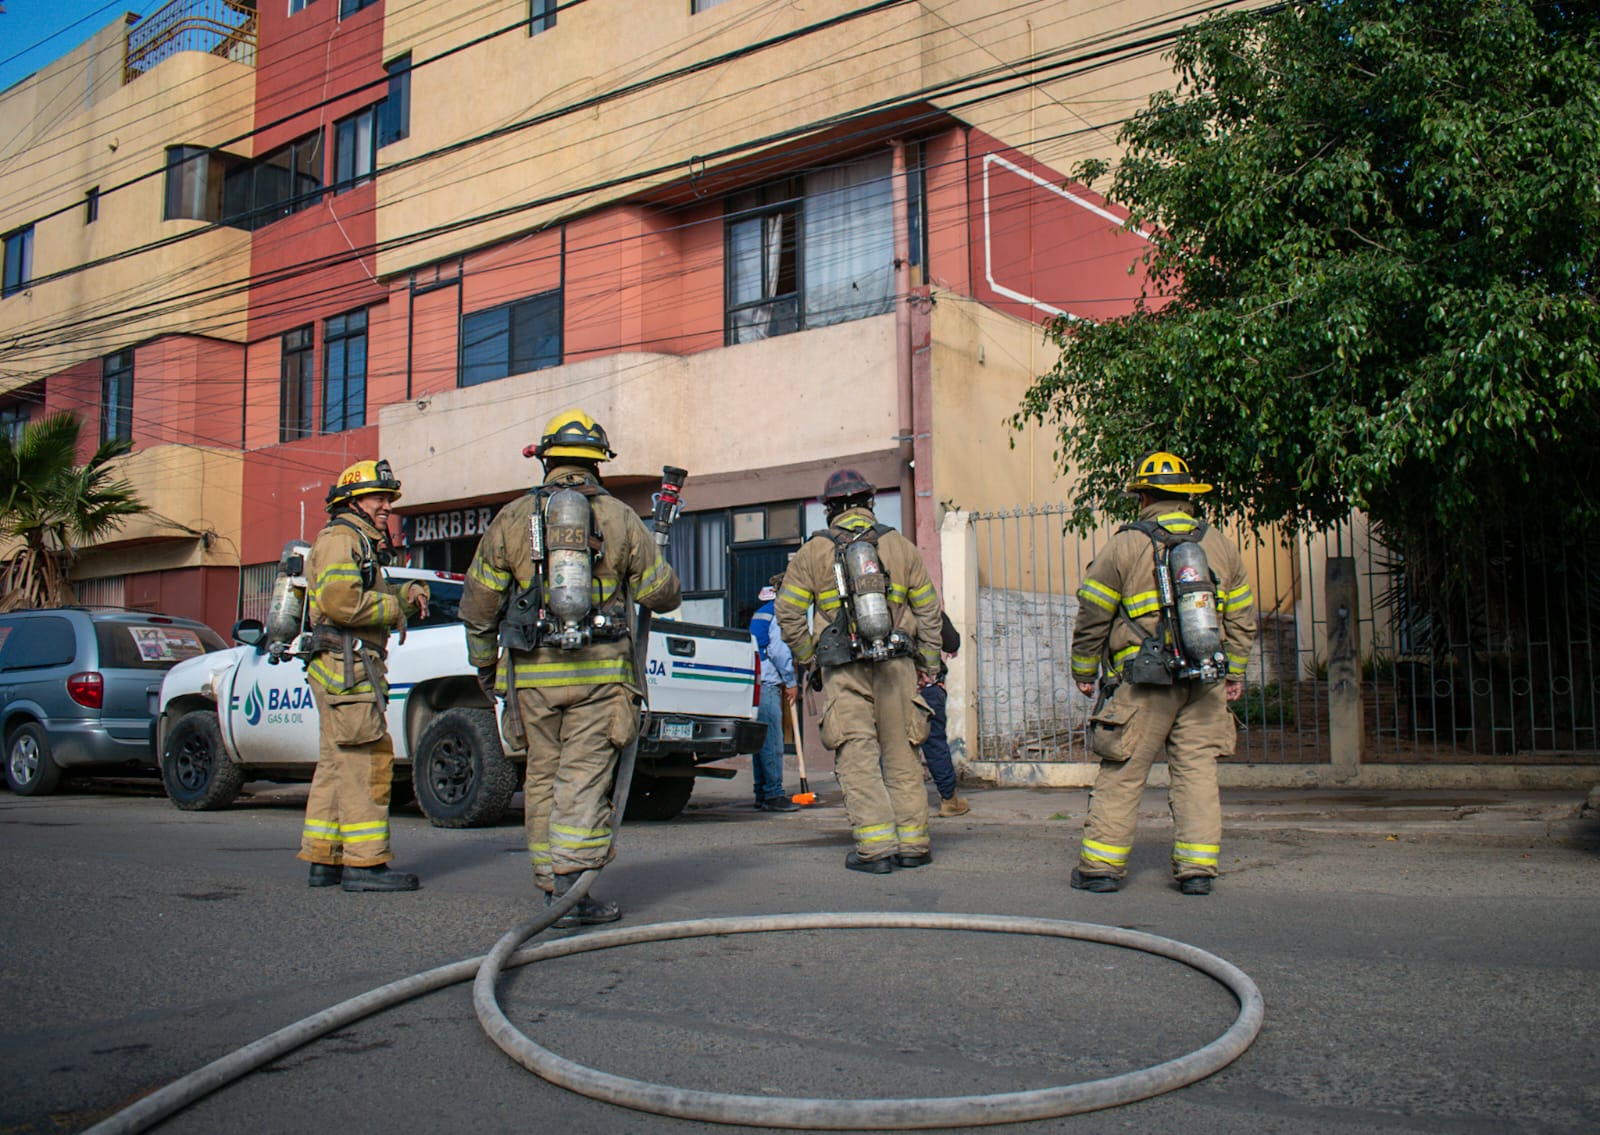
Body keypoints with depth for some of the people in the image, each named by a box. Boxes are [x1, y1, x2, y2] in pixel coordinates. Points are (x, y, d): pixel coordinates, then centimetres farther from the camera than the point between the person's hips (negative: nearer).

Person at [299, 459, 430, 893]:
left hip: (353, 670, 11)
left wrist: (407, 593, 5)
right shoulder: (340, 537, -8)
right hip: (347, 666, -11)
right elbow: (339, 600, -22)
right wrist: (394, 607, -11)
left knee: (336, 764, 12)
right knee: (365, 763, -11)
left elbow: (367, 599, 23)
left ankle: (324, 860, 16)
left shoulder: (362, 544, 25)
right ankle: (364, 864, -10)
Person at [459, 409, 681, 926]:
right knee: (583, 778, -2)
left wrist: (484, 665, 19)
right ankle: (570, 886, -9)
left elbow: (479, 604, 7)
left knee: (543, 777, 11)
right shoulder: (621, 519, 3)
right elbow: (661, 593, 7)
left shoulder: (512, 518, 5)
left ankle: (550, 884, 17)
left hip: (533, 674, 1)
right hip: (601, 671, -1)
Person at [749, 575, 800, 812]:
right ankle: (773, 794, -9)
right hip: (767, 685, -9)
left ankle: (762, 794, 14)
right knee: (772, 741, -9)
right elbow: (779, 650, -13)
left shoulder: (759, 614, 22)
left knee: (761, 740, 11)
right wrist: (791, 683, -5)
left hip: (756, 683, 9)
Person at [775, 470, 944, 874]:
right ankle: (913, 843, 10)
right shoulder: (901, 545, 9)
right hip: (896, 663, 2)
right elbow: (928, 610, 10)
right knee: (901, 754, 8)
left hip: (844, 672, -2)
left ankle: (875, 846, -5)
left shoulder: (813, 551, 4)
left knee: (857, 756, -1)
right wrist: (928, 664, 16)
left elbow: (789, 613, 1)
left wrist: (808, 657, 12)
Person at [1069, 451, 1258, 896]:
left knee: (1121, 775, 2)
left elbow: (1092, 617, 0)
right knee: (1198, 772, 7)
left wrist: (1084, 671, 12)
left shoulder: (1124, 545, -3)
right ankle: (1197, 868, 7)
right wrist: (1234, 672, 25)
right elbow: (1242, 617, 15)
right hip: (1206, 683, 4)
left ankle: (1100, 866, 6)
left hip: (1144, 683, -3)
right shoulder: (1220, 545, 10)